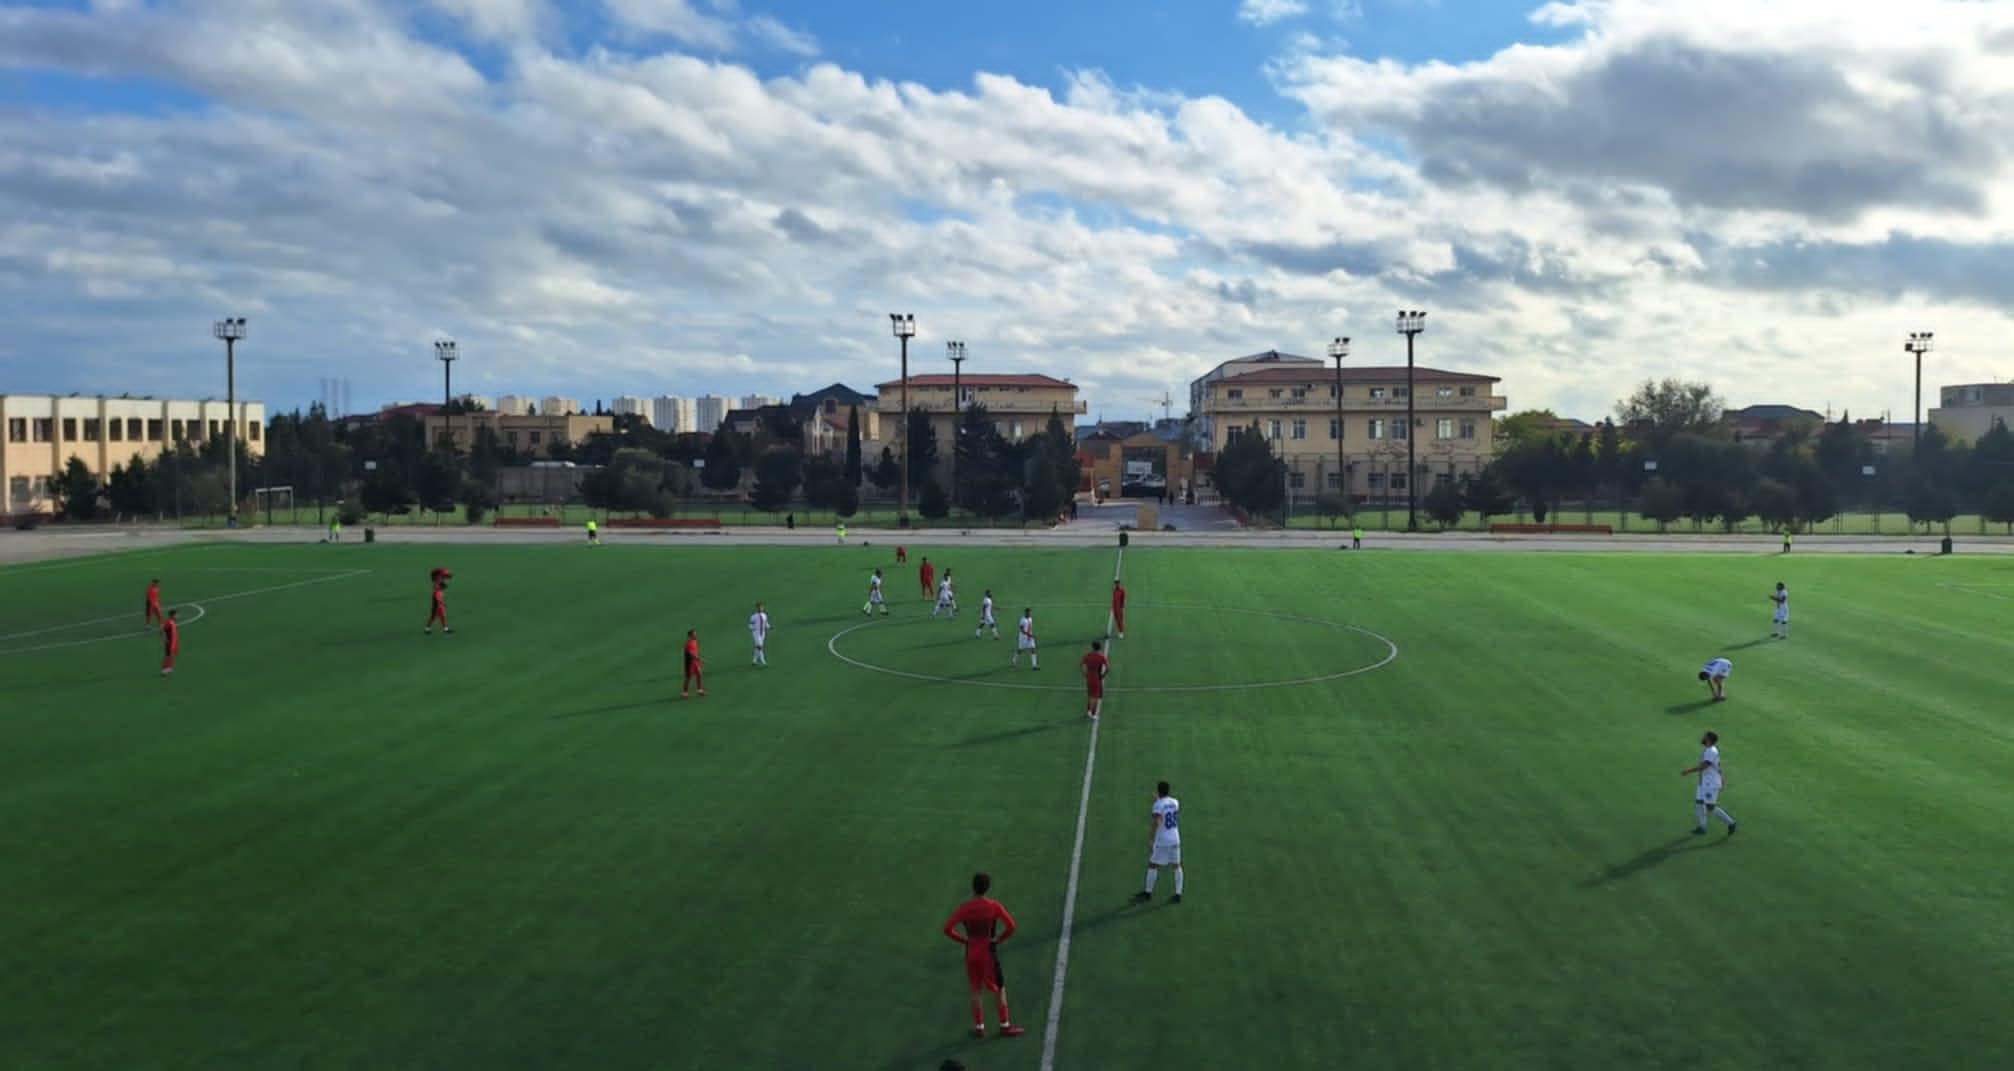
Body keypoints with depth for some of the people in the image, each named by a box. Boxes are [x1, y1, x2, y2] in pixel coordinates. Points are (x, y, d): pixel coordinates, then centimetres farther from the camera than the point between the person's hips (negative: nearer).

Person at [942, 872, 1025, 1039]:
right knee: (1000, 989, 9)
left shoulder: (964, 908, -6)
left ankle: (979, 1027, 20)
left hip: (971, 953, 3)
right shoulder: (994, 906, -12)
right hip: (989, 953, -3)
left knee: (976, 991, 15)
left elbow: (948, 929, -10)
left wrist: (965, 940, -1)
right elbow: (1011, 926, -19)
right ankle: (1005, 1026, 14)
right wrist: (999, 939, -5)